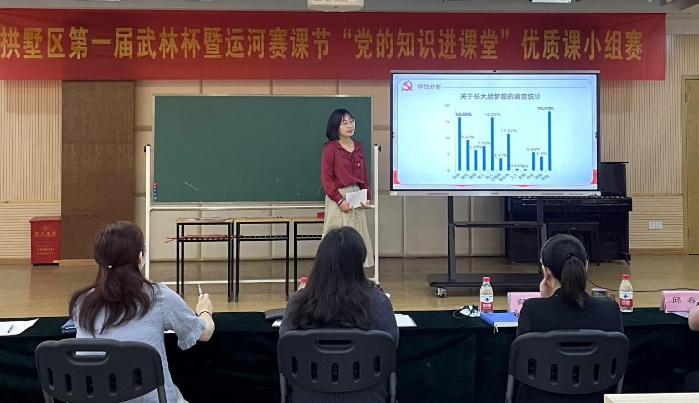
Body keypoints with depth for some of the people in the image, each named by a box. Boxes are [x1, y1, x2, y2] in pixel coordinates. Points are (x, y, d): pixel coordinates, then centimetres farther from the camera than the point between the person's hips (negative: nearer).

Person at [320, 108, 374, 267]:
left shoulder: (358, 146, 9)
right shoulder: (330, 148, -10)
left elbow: (364, 174, 13)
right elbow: (326, 178, -12)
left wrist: (367, 196, 2)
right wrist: (339, 200, -16)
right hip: (338, 198, -6)